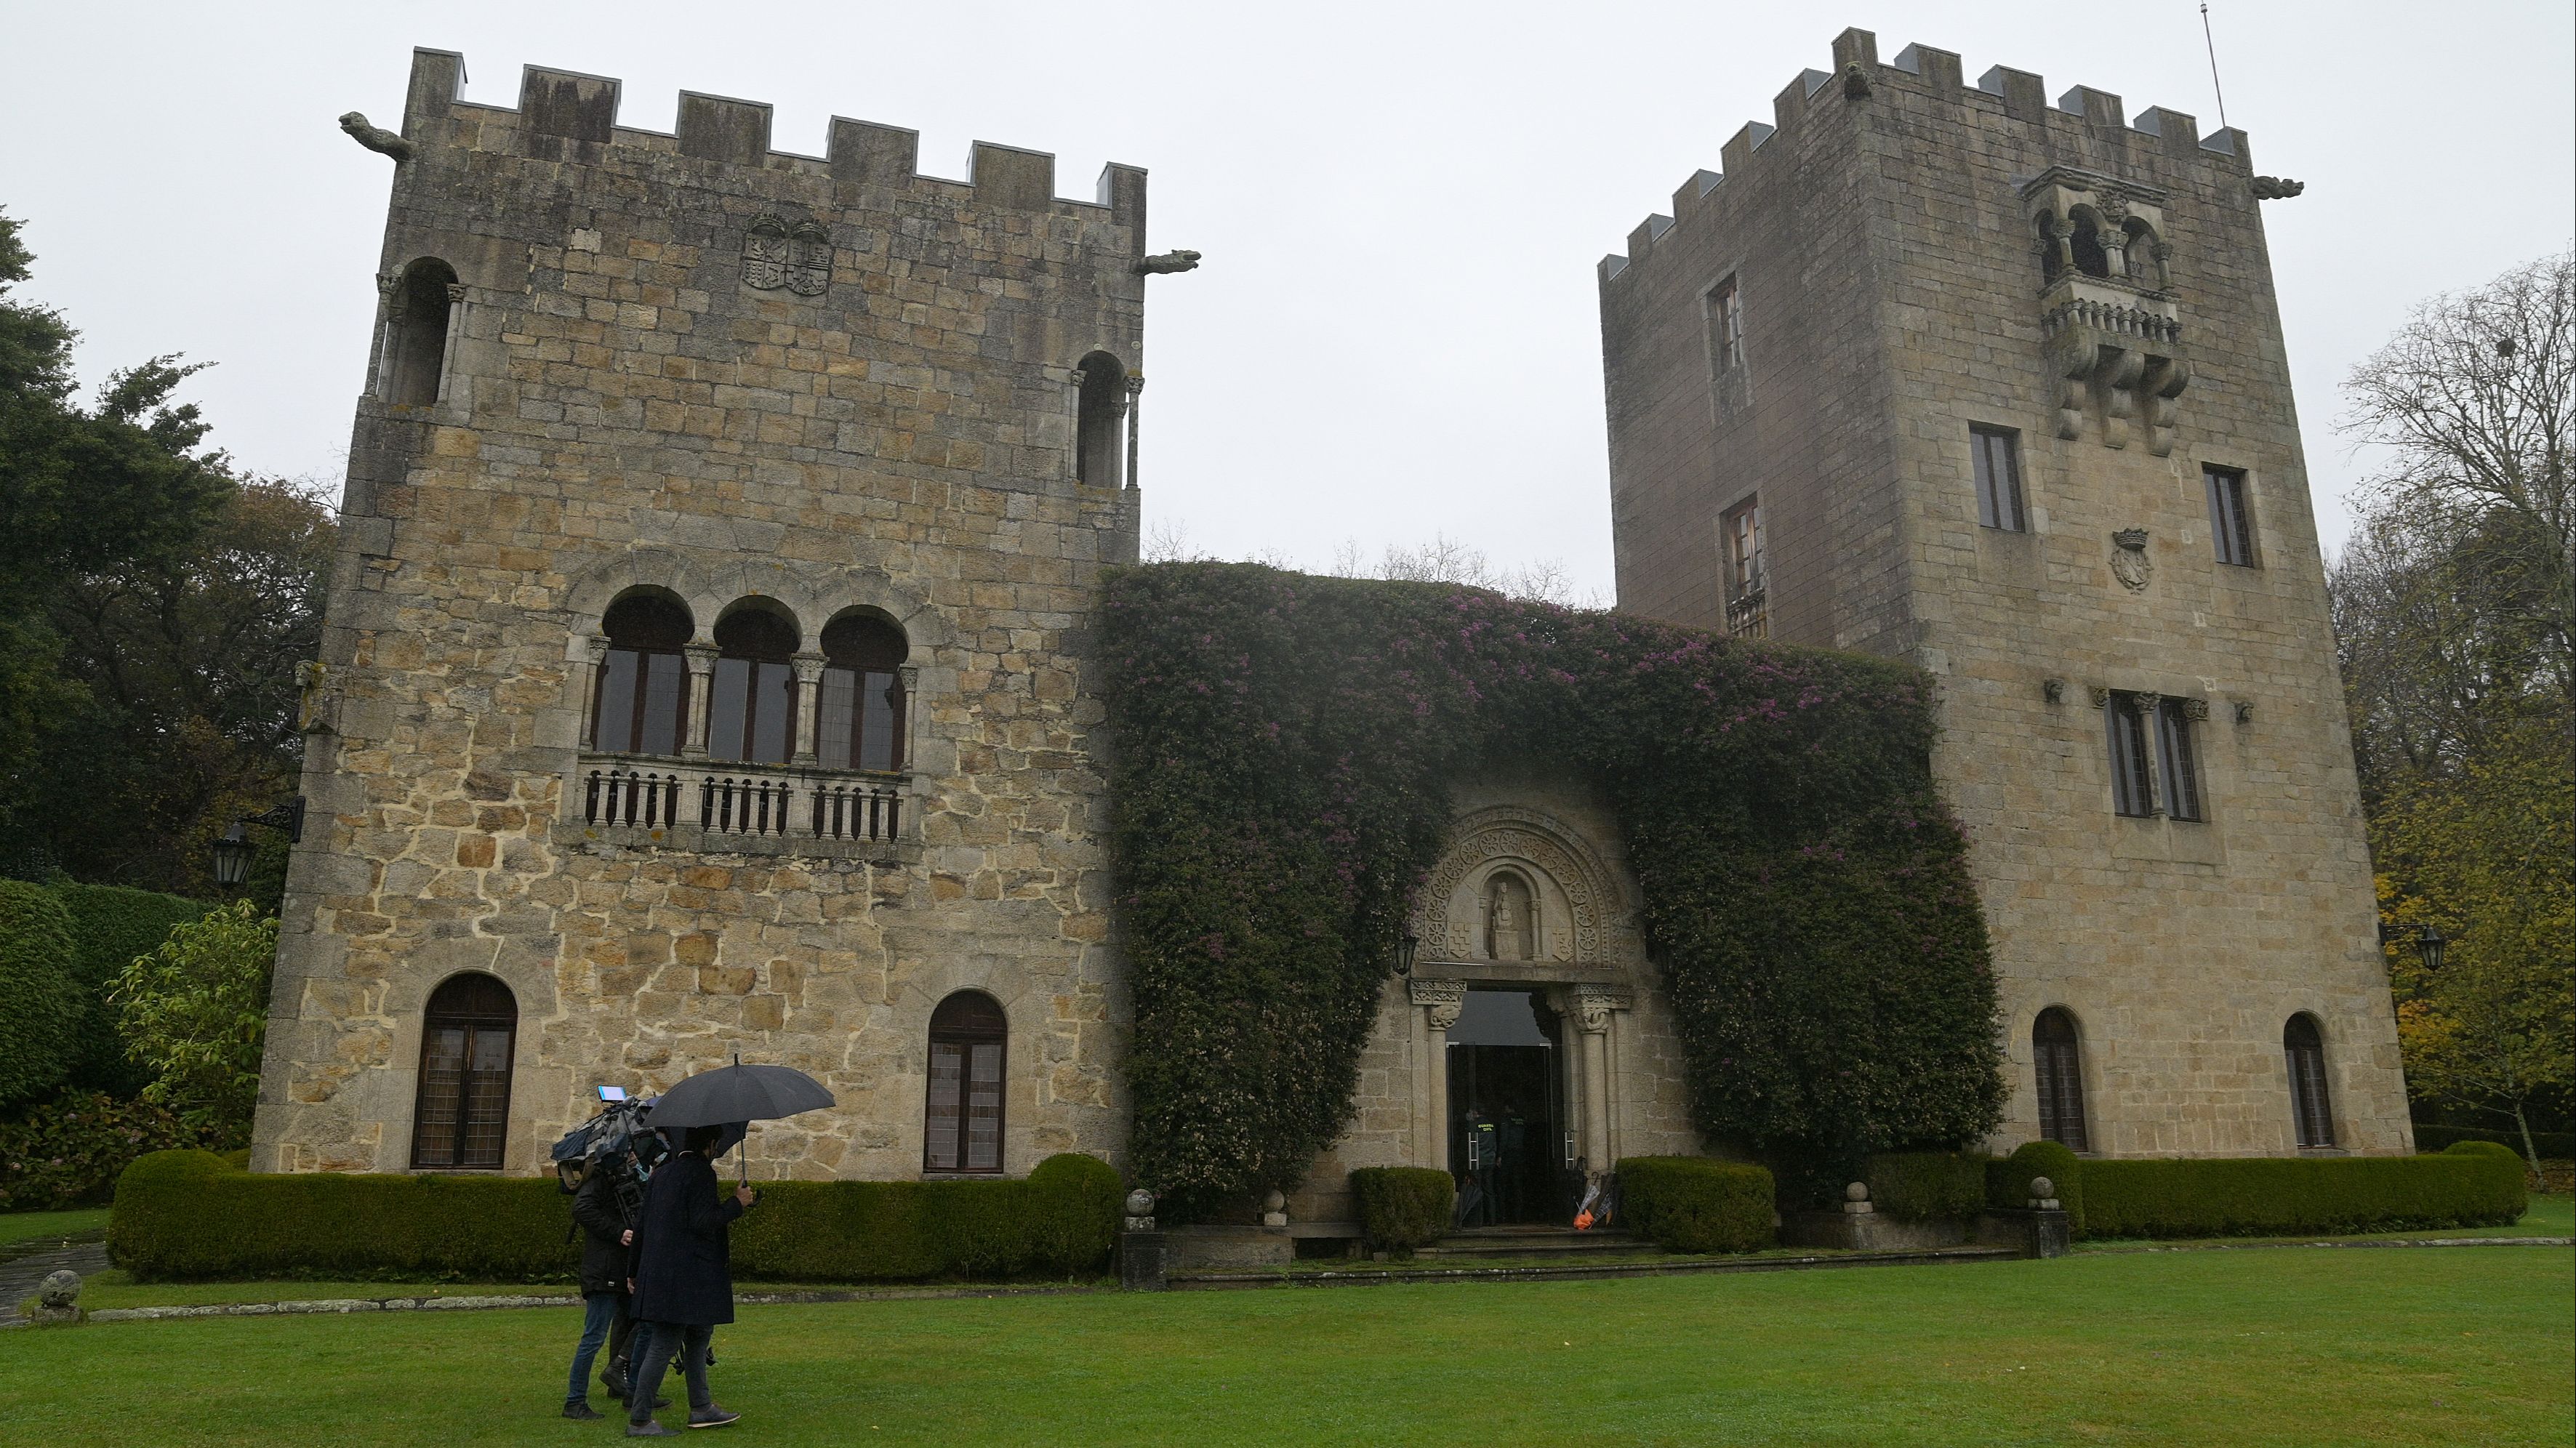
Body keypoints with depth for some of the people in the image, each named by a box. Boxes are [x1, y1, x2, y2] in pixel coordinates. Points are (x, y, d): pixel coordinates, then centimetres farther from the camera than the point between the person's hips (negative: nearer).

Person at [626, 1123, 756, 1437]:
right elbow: (703, 1222, -21)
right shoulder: (701, 1173, -14)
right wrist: (737, 1203, -9)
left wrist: (636, 1271, 22)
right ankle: (639, 1420, 1)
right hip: (684, 1277, -10)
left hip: (659, 1271, 10)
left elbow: (641, 1225, 16)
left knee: (699, 1335, 19)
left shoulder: (662, 1173, 13)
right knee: (664, 1345, -4)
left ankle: (701, 1408, 26)